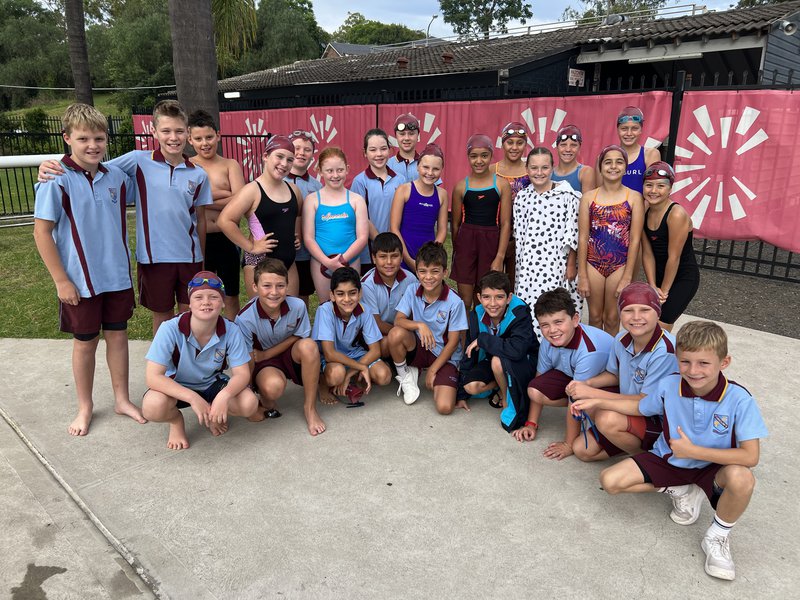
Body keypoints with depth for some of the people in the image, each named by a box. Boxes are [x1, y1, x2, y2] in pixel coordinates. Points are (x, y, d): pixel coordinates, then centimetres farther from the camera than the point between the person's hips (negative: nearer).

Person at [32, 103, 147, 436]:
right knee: (85, 342, 10)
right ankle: (85, 406, 29)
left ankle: (122, 399, 29)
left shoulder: (116, 176, -1)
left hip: (118, 276, 4)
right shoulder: (57, 180, -13)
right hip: (80, 281, -3)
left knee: (118, 335, 13)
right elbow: (42, 232, -12)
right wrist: (61, 280, -13)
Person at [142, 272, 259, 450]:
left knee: (249, 404, -25)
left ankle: (212, 412, 9)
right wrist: (193, 398, -40)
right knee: (153, 407, -35)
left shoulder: (231, 331, -21)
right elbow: (153, 376, -30)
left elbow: (242, 373, -18)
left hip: (212, 384, 2)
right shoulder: (170, 329, -27)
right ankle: (176, 420, 3)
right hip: (176, 388, -2)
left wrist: (224, 395, -40)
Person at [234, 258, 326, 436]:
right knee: (273, 386, -37)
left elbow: (297, 338, -5)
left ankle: (310, 408, -15)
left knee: (308, 346, -32)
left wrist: (264, 355, -16)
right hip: (263, 365, -2)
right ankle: (268, 404, 2)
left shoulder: (298, 306, -21)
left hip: (291, 355, 3)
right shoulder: (245, 318, -24)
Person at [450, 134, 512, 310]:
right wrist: (456, 250, 12)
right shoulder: (461, 186, 2)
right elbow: (455, 223, 9)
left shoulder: (502, 185, -1)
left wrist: (500, 257, -7)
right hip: (466, 241, 1)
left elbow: (505, 223, -2)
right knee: (464, 301, 4)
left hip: (491, 242, 0)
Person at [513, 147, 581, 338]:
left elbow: (572, 233, -4)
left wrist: (571, 264, -4)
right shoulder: (521, 197, 8)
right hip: (528, 265, 4)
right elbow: (518, 234, 11)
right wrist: (520, 264, 10)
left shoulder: (567, 195, -4)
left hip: (556, 264, -3)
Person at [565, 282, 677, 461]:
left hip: (660, 421, -6)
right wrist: (587, 383, -9)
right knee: (581, 450, -5)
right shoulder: (622, 339, -7)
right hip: (630, 410, 7)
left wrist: (592, 393, -26)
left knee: (608, 419, -33)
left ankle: (645, 454, -4)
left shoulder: (665, 351, -28)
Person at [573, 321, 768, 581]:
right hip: (668, 459, 3)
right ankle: (681, 492, 7)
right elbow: (640, 407, 7)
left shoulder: (739, 400, -24)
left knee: (741, 479, -38)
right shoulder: (669, 386, -15)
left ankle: (718, 536, -6)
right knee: (610, 481, -15)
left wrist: (692, 451, -28)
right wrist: (596, 402, 1)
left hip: (711, 467, -2)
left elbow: (750, 457, -27)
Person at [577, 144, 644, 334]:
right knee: (594, 316, 13)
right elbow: (582, 238, -2)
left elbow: (635, 240, -5)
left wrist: (627, 278, -8)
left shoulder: (634, 197, -4)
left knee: (612, 318, 11)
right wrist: (582, 276, -4)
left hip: (620, 264, -1)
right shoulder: (589, 197, -1)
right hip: (592, 263, 1)